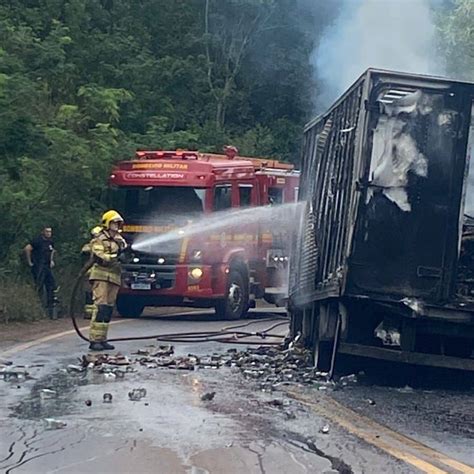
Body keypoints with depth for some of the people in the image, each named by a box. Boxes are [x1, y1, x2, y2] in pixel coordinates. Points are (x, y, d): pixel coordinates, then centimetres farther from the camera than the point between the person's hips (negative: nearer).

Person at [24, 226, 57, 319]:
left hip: (47, 266, 8)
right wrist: (29, 262, -16)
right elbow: (27, 249, -20)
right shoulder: (38, 241, -13)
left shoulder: (50, 242, 11)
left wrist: (51, 260, 18)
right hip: (38, 268, -7)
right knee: (39, 288, -7)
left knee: (52, 287, 3)